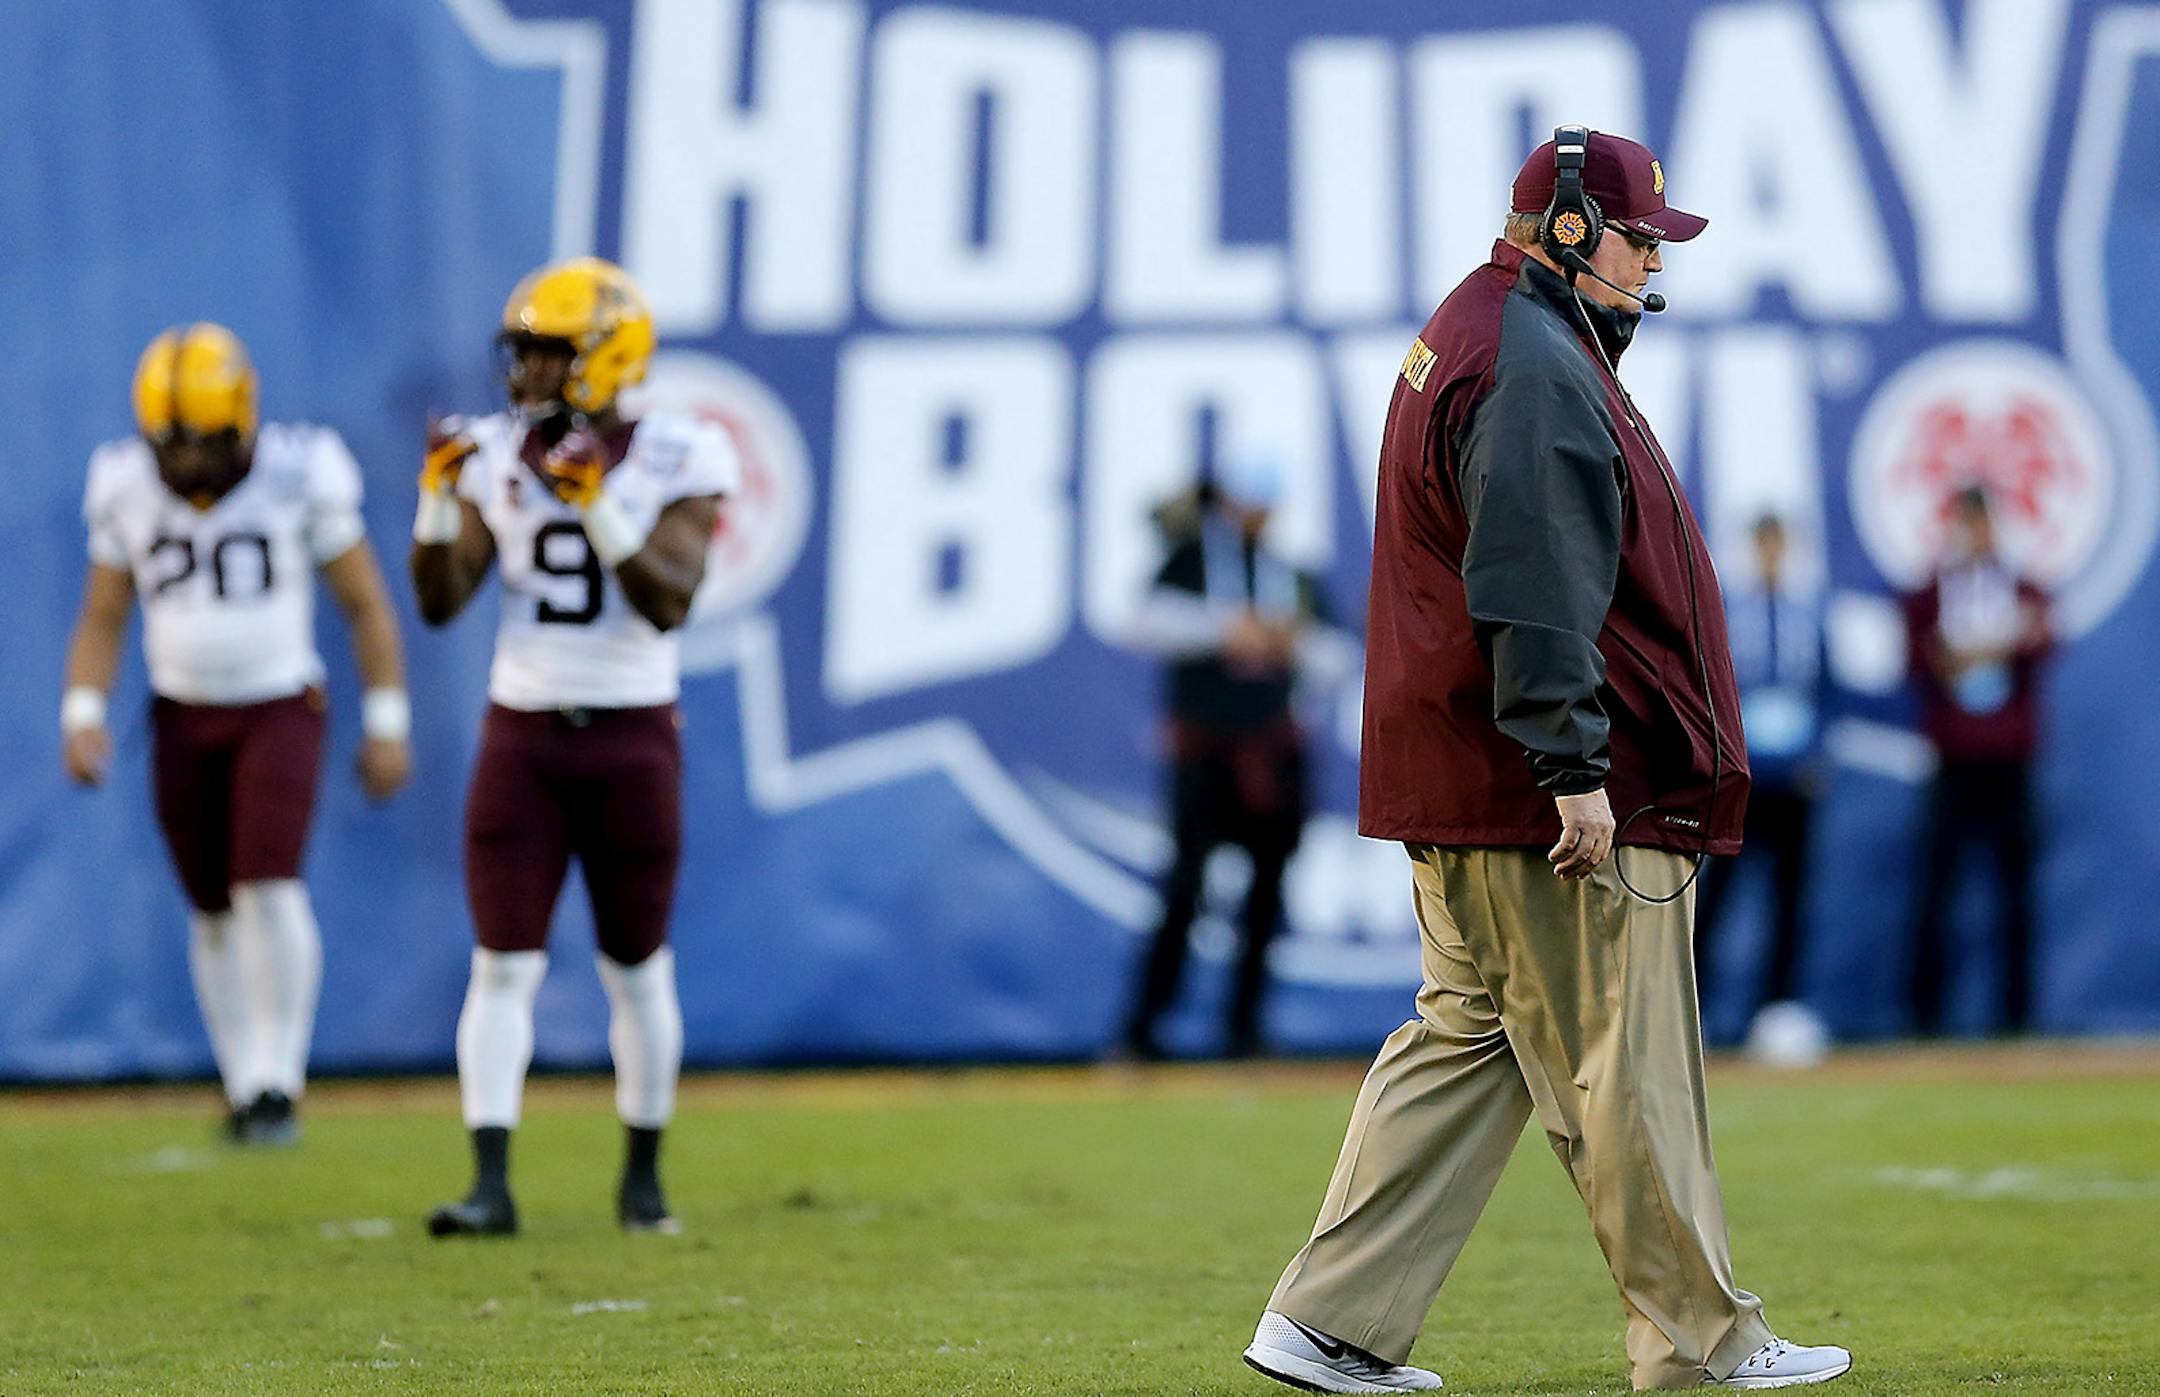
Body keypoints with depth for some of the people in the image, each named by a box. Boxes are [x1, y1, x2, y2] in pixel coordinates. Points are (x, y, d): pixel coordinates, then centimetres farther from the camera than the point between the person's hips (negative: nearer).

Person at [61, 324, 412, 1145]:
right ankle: (245, 1086, 18)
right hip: (182, 715, 3)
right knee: (214, 913, 7)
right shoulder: (126, 488, -2)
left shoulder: (301, 476, -11)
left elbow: (365, 605, -2)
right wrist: (83, 715, -6)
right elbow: (102, 621, 8)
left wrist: (387, 724, -3)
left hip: (280, 707, -3)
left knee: (269, 887, -18)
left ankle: (278, 1081, -10)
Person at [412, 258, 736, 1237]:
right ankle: (491, 1184, -7)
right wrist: (439, 495, -13)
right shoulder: (496, 458, 2)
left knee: (637, 969, 8)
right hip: (522, 739, 2)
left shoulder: (675, 460, -7)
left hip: (632, 741, -2)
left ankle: (643, 1175, 23)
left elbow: (669, 604, -18)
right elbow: (440, 604, -1)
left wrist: (598, 503, -27)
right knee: (503, 965, -6)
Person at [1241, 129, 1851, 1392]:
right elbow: (1538, 589, -22)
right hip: (1557, 801, -11)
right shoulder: (1535, 368, -15)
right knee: (1624, 1064, -2)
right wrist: (1574, 766, -24)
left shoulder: (1464, 339, 20)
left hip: (1458, 780, 11)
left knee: (1469, 1046, 12)